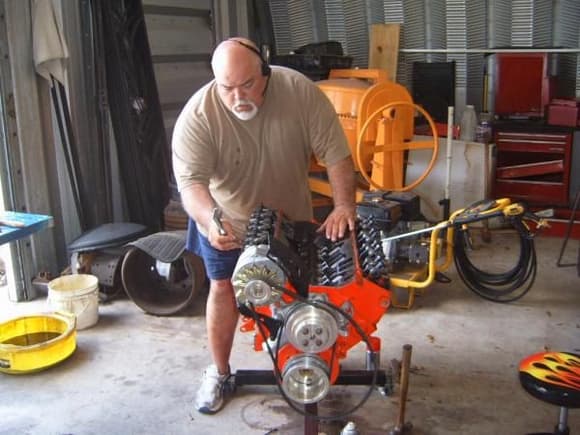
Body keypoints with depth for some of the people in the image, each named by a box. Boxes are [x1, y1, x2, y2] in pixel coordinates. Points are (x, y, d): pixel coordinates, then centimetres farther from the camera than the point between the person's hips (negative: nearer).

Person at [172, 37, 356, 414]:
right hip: (226, 219, -1)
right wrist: (210, 219, -53)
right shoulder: (198, 115, -29)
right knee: (224, 289, 6)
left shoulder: (300, 91, -27)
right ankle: (219, 372, 25)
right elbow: (191, 180, -34)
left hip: (290, 215, 2)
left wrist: (344, 206, -35)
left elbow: (335, 151, -25)